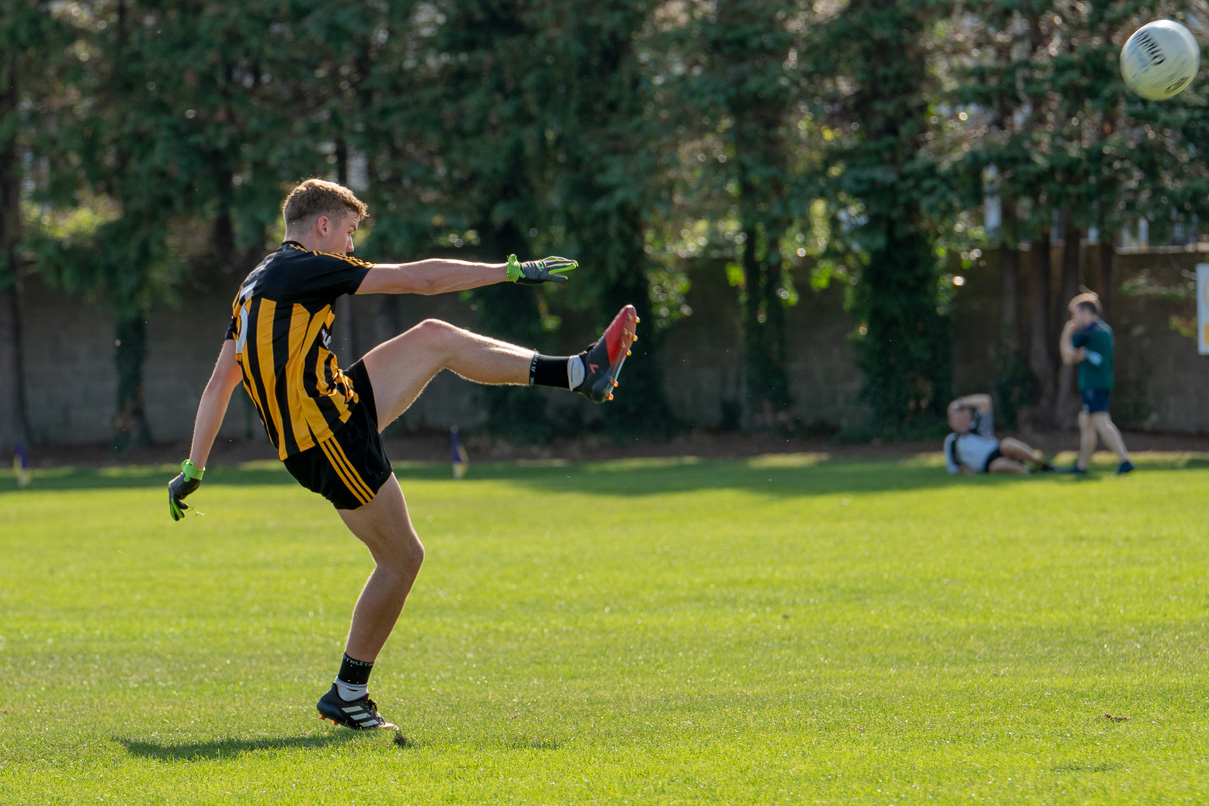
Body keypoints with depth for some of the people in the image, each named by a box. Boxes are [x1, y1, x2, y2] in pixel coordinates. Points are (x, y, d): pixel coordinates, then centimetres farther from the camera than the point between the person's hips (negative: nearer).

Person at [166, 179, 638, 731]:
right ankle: (348, 695, 9)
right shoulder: (306, 267, -11)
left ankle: (582, 373, 14)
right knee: (402, 558, 2)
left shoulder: (256, 287, 17)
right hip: (331, 443, -10)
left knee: (435, 339, 13)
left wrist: (193, 470, 16)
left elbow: (219, 384, 15)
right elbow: (422, 279, -11)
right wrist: (513, 271, -4)